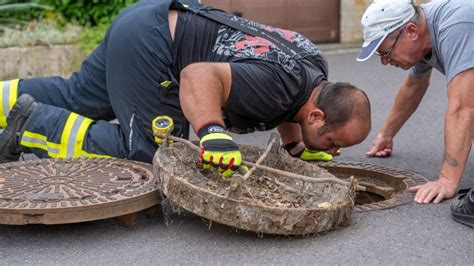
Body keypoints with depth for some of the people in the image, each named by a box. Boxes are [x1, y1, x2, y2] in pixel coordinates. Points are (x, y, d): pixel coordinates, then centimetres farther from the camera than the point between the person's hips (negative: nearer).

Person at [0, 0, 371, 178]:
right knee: (150, 153, -7)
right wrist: (214, 132, -45)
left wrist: (296, 146, 14)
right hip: (147, 44, -9)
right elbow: (199, 74, -33)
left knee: (76, 96, 19)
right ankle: (33, 125, -1)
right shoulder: (277, 86, -27)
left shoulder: (316, 64, 1)